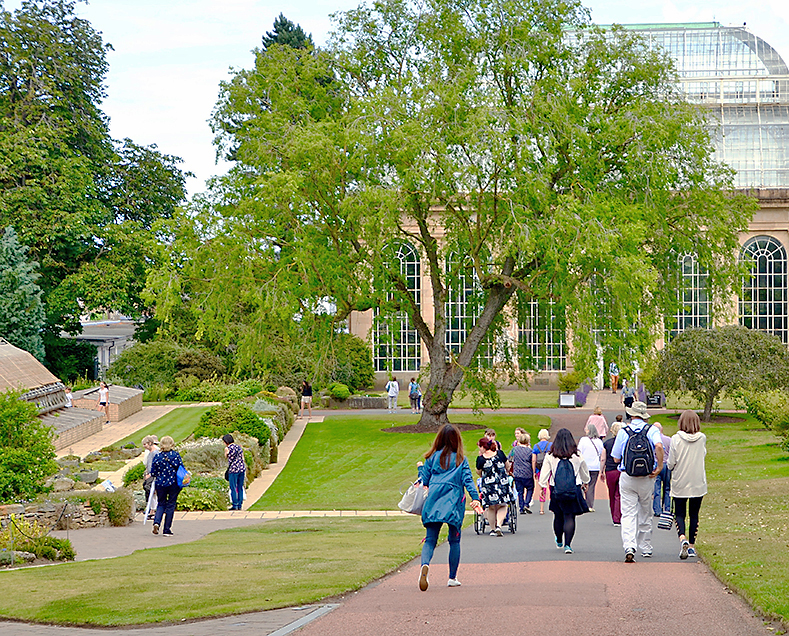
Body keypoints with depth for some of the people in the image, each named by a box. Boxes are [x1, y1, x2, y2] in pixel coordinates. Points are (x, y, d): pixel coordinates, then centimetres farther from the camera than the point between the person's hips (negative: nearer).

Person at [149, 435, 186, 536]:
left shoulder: (157, 456, -3)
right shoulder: (175, 455, -7)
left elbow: (153, 473, 1)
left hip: (160, 484, 2)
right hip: (173, 484, -2)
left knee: (161, 504, 17)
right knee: (170, 505, 7)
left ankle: (156, 522, -9)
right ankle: (167, 530, 8)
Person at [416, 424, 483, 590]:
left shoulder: (432, 458, 9)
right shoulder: (461, 459, 7)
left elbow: (424, 481, 12)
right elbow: (468, 480, -5)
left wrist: (420, 468, 30)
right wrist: (475, 498, -13)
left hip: (433, 502, 1)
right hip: (454, 502, -1)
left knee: (430, 539, -1)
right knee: (454, 540, 12)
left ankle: (425, 564, -31)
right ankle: (452, 578, 15)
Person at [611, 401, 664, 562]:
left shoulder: (623, 432, 1)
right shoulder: (652, 430, -1)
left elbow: (616, 458, 4)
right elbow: (659, 447, -22)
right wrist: (659, 466, -11)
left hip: (627, 478, -1)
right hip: (647, 478, 1)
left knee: (628, 514, -3)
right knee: (646, 514, 16)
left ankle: (629, 547, -21)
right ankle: (646, 548, 23)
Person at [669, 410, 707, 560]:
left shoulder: (676, 439, -11)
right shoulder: (702, 438, -6)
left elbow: (671, 464, -9)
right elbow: (703, 455, 8)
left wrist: (672, 466, 12)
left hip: (680, 483, -2)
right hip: (698, 483, 2)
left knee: (679, 514, 7)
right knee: (694, 514, 13)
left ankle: (682, 538, -18)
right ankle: (692, 546, 14)